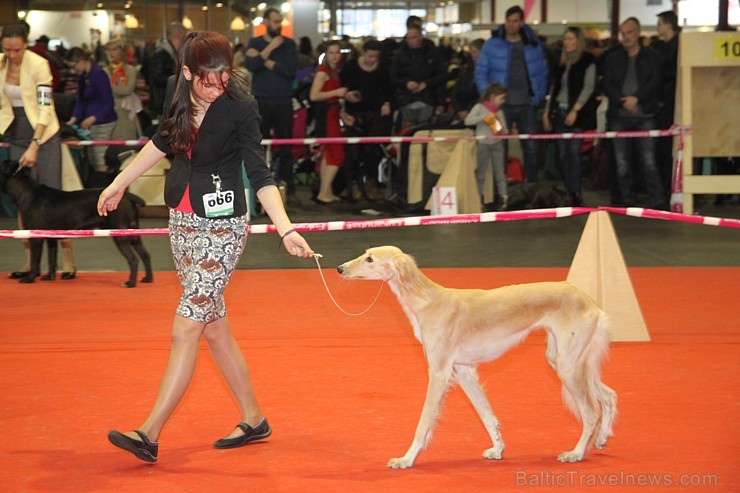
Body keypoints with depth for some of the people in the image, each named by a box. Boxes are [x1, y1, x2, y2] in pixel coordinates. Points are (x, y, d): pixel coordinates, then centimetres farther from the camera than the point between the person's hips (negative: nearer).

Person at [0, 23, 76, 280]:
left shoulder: (38, 64, -17)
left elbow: (45, 107, -22)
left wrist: (34, 146, -28)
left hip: (44, 135, -5)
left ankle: (68, 259, -1)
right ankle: (29, 261, 10)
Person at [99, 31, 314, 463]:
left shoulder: (241, 108, -16)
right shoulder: (183, 101, 0)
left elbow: (261, 176, -18)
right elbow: (163, 143, 18)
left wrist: (287, 230, -29)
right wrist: (120, 184, 27)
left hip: (222, 228, -7)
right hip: (184, 223, 7)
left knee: (186, 331, -8)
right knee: (215, 329, 12)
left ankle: (150, 435, -6)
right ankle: (253, 420, 25)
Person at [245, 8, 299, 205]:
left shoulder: (288, 44, 8)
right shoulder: (255, 43, 8)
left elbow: (290, 70, -7)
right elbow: (250, 66, -10)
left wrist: (264, 60, -8)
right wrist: (270, 48, -12)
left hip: (283, 102, 1)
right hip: (261, 102, 0)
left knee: (286, 148, 1)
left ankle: (289, 190, 4)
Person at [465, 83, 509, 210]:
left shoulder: (499, 111, 11)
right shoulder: (480, 107, -2)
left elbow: (505, 129, 13)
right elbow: (468, 121, -15)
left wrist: (503, 131, -10)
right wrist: (484, 117, -20)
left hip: (497, 143, 3)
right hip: (483, 144, -3)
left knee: (500, 172, 1)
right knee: (481, 173, 3)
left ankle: (503, 197, 0)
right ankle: (479, 199, 10)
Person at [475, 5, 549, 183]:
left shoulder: (533, 45, 5)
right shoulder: (493, 44, -1)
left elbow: (543, 73, 11)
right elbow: (481, 73, 0)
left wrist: (538, 97, 2)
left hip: (526, 104, 2)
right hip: (501, 104, -2)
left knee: (530, 147, 5)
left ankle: (533, 184, 13)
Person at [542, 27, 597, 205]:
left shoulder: (587, 61, -2)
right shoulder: (562, 62, 15)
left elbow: (588, 87, -10)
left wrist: (575, 110, -18)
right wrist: (547, 112, 11)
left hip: (577, 113, -6)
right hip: (559, 111, 6)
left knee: (574, 151, -12)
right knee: (563, 153, 3)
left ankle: (575, 192, -10)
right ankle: (566, 191, 7)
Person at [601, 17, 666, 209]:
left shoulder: (652, 57, 9)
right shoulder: (612, 58, 14)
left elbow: (655, 81, -2)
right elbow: (606, 84, 5)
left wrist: (636, 98, -13)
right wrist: (623, 101, -10)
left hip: (644, 115, -2)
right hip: (619, 116, 2)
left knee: (648, 160, -9)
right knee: (622, 162, 2)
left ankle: (658, 199, -7)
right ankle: (627, 198, 10)